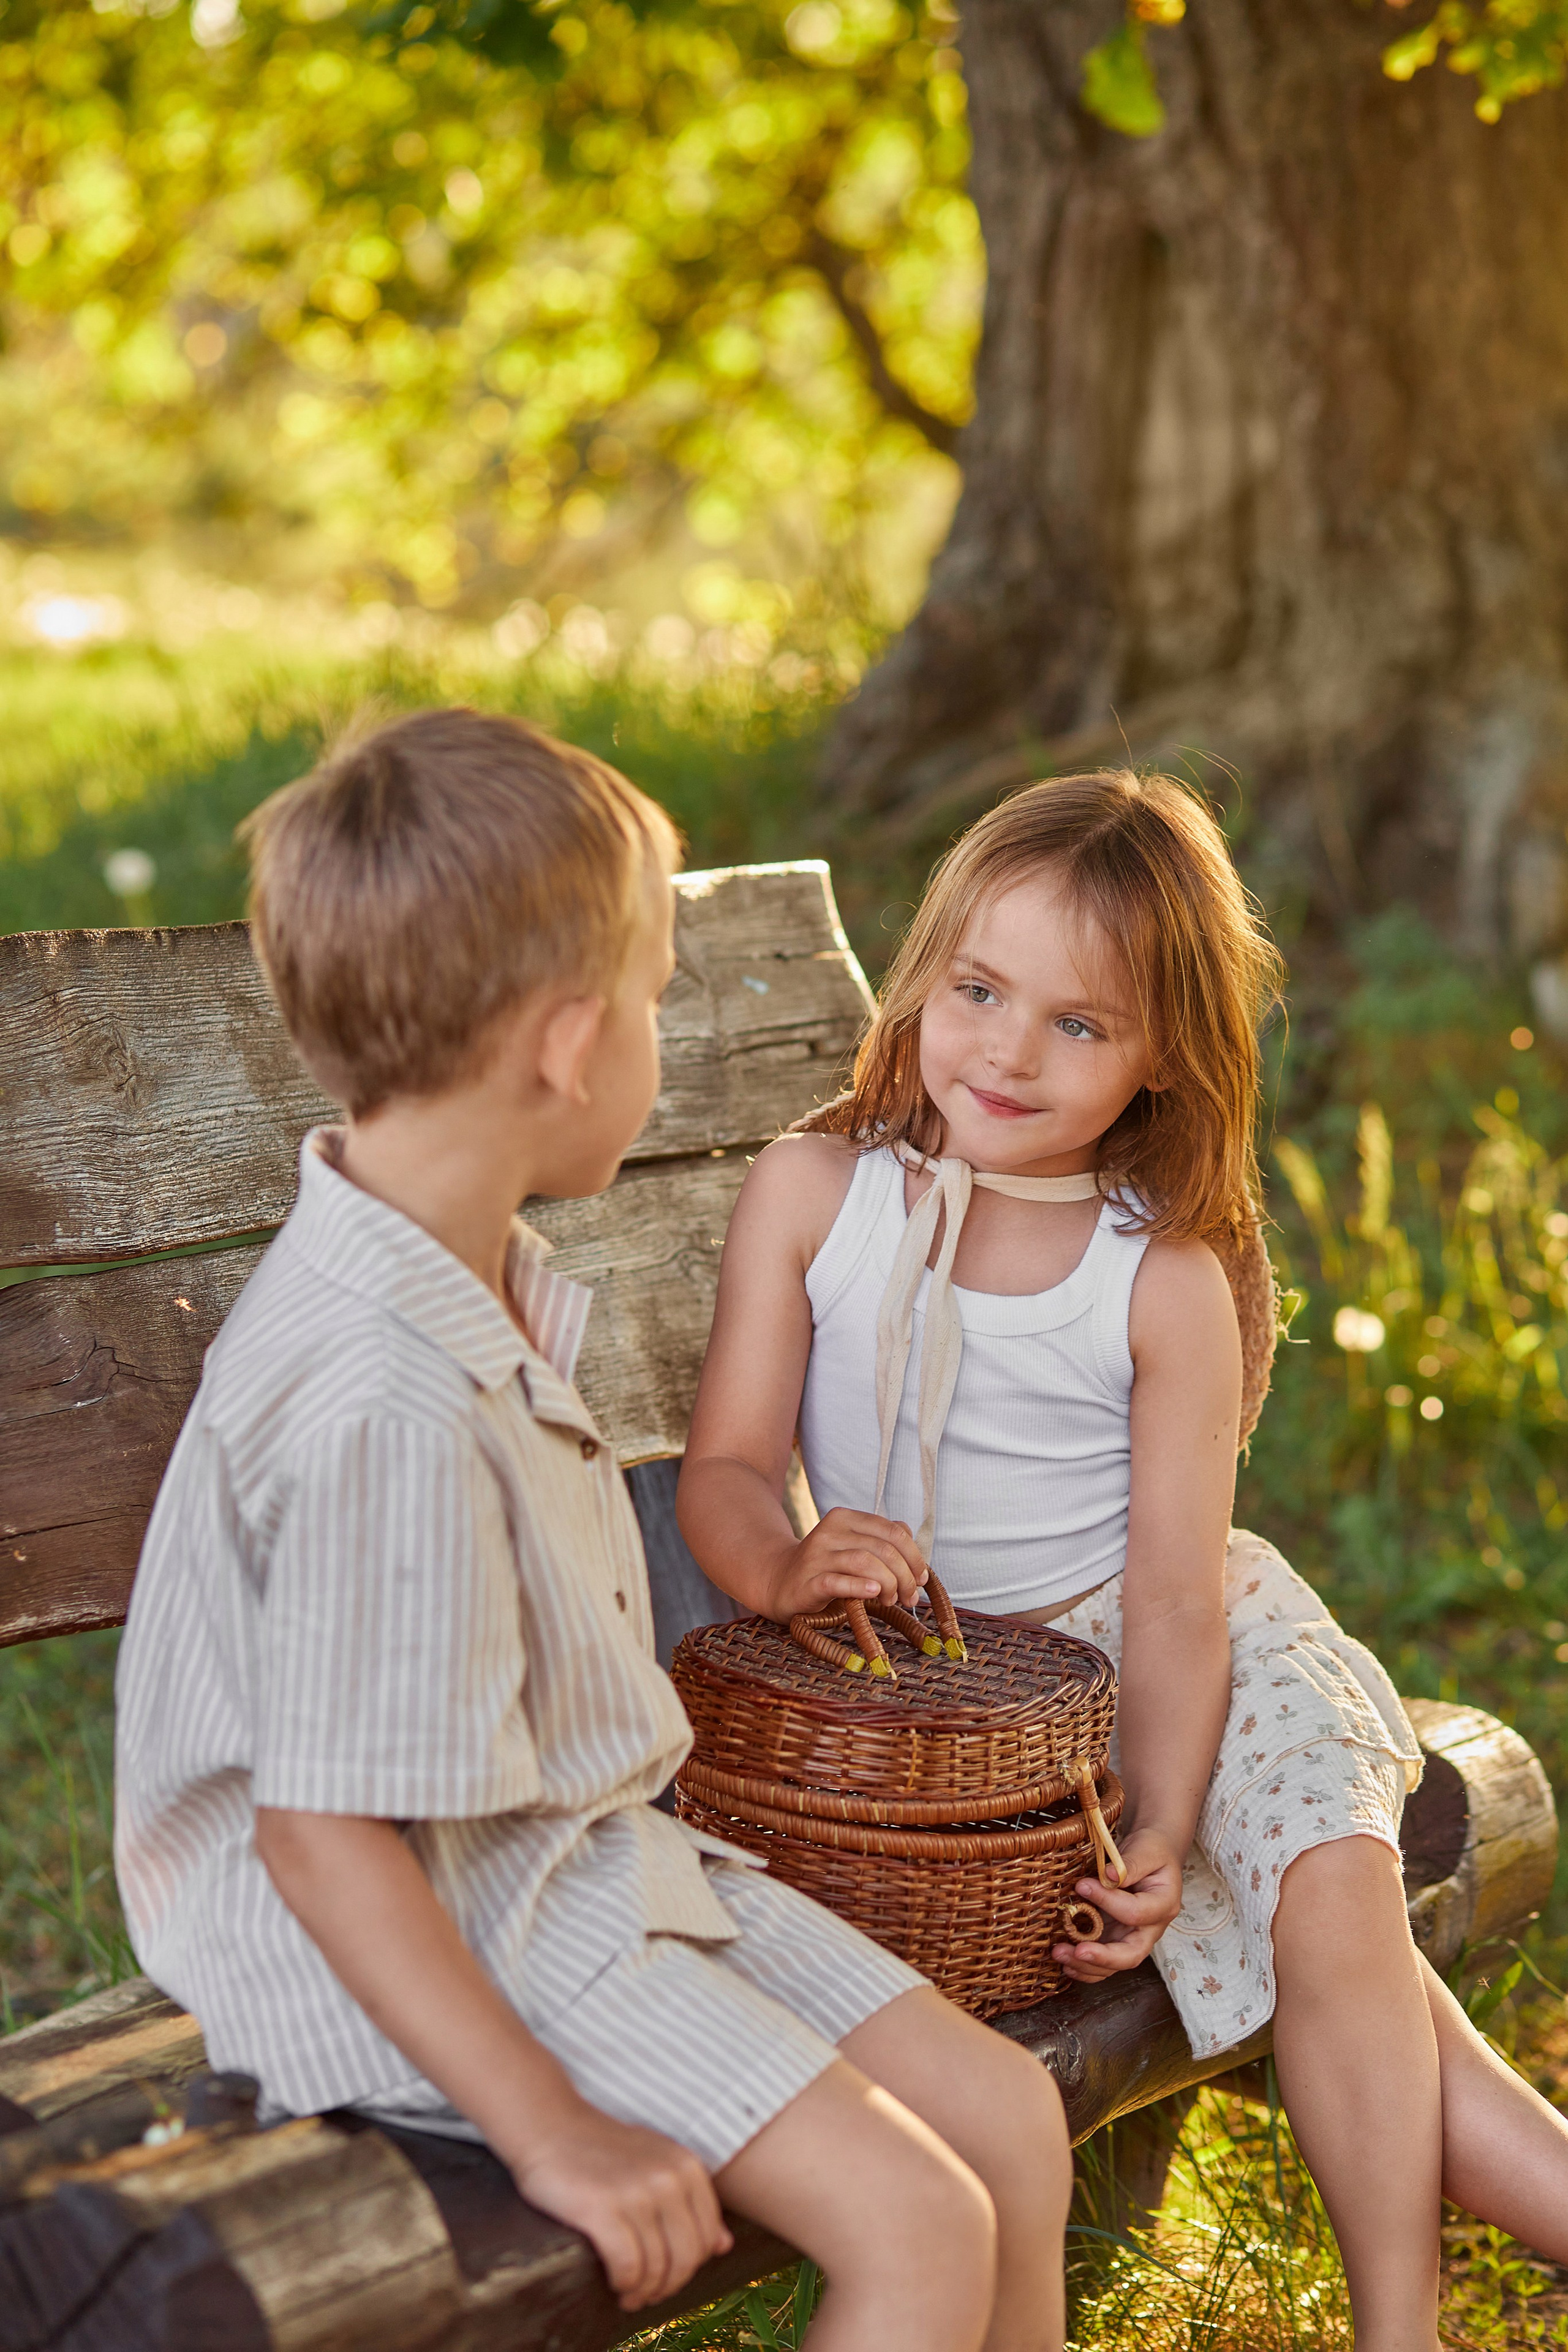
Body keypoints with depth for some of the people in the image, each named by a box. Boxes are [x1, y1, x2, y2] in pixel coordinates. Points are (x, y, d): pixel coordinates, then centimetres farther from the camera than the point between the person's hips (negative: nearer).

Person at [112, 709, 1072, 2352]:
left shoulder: (487, 1285, 4)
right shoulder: (383, 1408, -29)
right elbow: (325, 1830, -27)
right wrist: (549, 2129, -23)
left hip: (583, 1851, 10)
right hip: (440, 1932, -10)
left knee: (1010, 2120, 4)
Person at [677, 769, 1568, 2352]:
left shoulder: (1165, 1283, -9)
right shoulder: (815, 1190, -6)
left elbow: (1175, 1592, -12)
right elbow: (726, 1464, -7)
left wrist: (1161, 1825, -26)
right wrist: (780, 1567, -31)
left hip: (1148, 1658, 0)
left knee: (1332, 1887, -22)